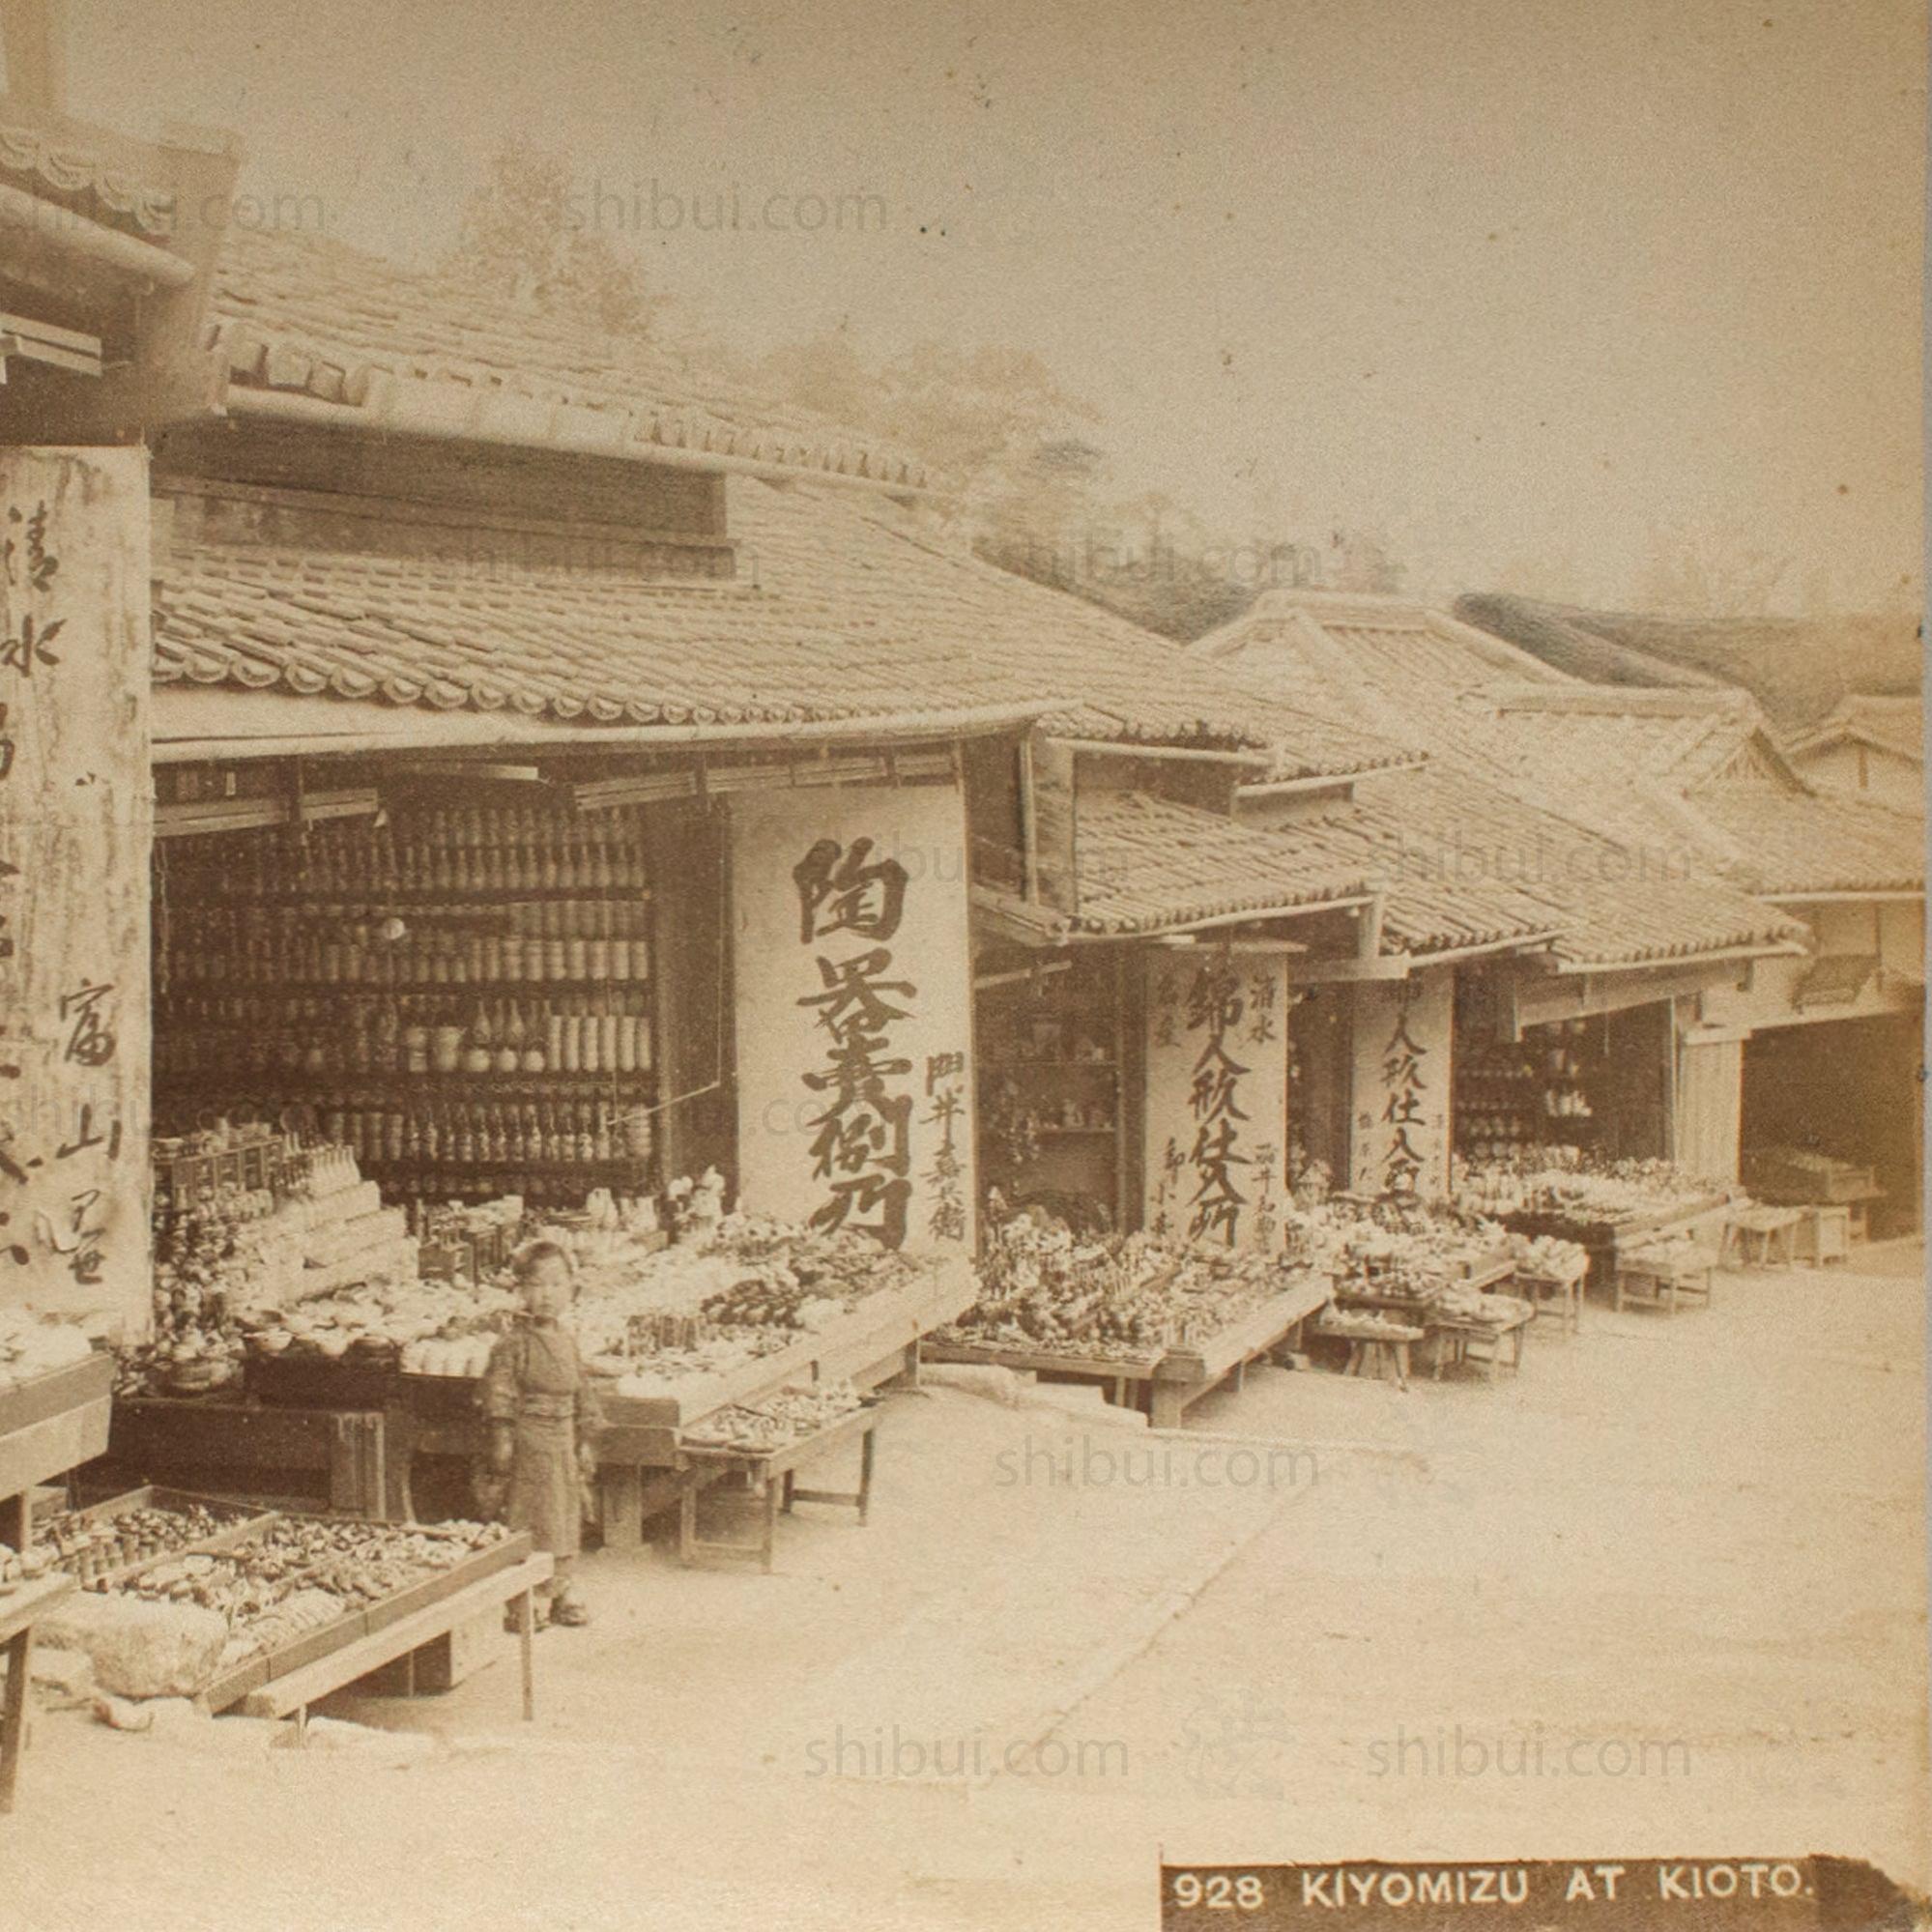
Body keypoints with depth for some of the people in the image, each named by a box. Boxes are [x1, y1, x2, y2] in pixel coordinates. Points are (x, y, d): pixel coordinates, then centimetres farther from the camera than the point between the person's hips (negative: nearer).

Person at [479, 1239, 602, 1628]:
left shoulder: (567, 1341, 9)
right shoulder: (515, 1343, -11)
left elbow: (583, 1392, 15)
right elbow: (498, 1390, -14)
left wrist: (586, 1441, 14)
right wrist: (502, 1439, -18)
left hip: (564, 1440, 6)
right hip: (529, 1440, -6)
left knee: (565, 1519, 11)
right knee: (527, 1521, -3)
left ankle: (563, 1592, 20)